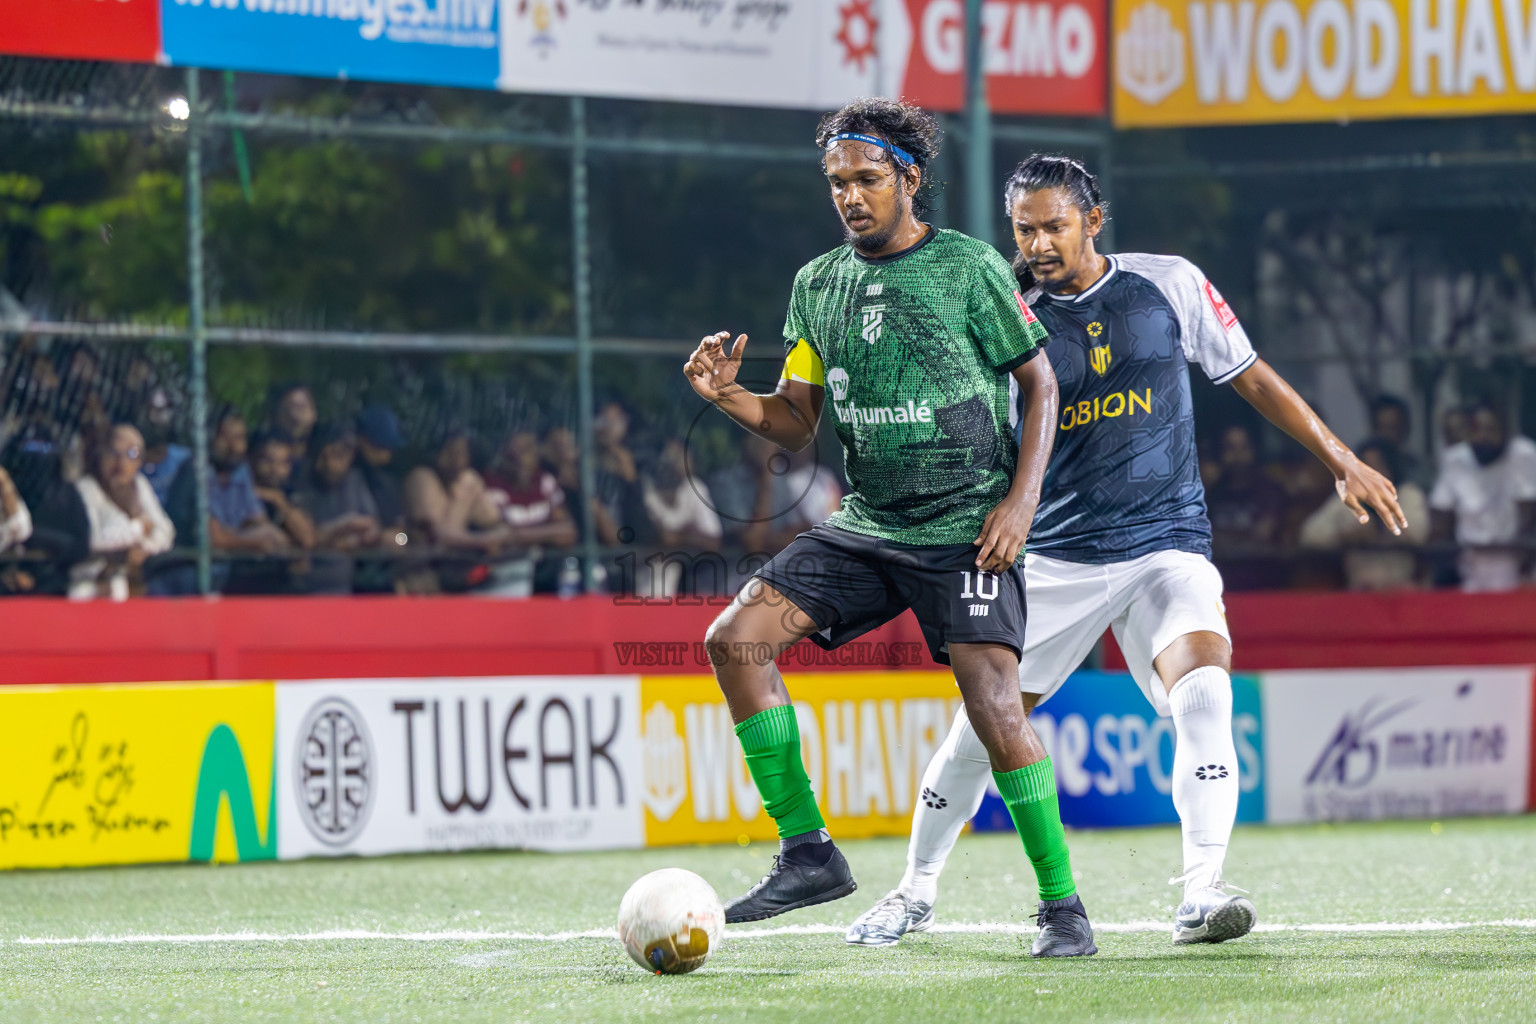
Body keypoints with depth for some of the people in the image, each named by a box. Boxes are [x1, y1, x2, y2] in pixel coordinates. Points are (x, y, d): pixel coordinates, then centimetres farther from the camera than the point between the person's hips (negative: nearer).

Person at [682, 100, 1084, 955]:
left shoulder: (971, 268, -4)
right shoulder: (818, 285, 9)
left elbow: (1040, 383, 2)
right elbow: (796, 421, 13)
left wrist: (1021, 499, -10)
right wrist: (728, 394, -7)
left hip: (968, 529, -5)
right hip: (868, 524, 5)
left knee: (995, 706, -17)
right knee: (737, 637, -11)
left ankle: (1062, 904, -2)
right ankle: (807, 852, -6)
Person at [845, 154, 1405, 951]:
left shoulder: (1171, 286, 0)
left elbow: (1253, 379, 9)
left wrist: (1341, 459, 8)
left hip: (1166, 546, -1)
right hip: (1054, 555, 1)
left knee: (1202, 689, -26)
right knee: (981, 726, 2)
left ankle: (1202, 897, -27)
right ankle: (916, 893, 24)